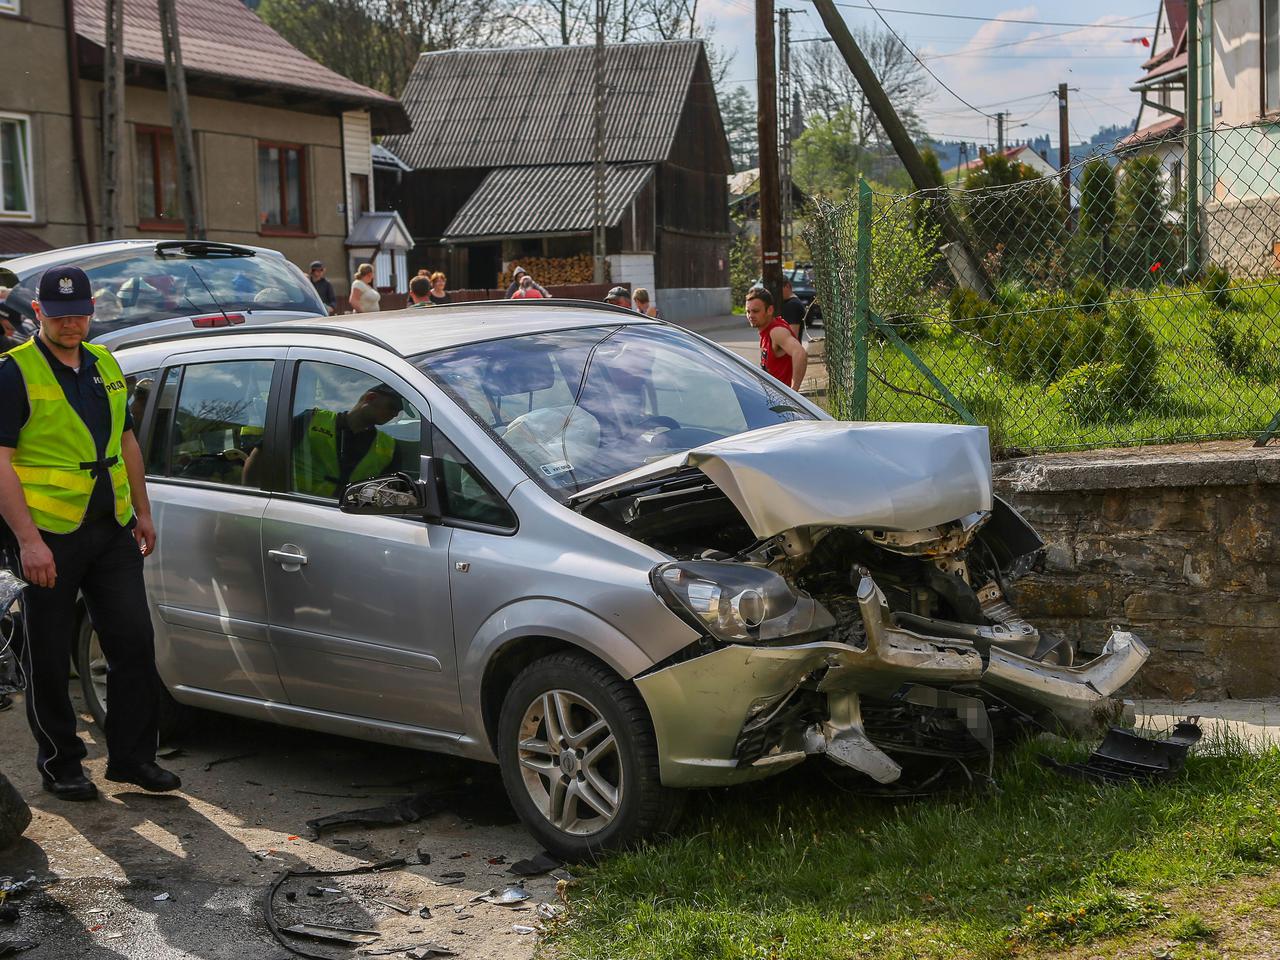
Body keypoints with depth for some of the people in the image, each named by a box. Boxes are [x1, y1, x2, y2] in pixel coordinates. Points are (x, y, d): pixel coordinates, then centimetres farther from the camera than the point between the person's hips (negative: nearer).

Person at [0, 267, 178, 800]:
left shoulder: (105, 365, 12)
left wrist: (142, 513, 16)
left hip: (111, 530, 6)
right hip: (50, 535, -6)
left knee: (134, 641, 6)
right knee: (49, 659, 4)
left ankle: (132, 756, 17)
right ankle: (60, 765, 18)